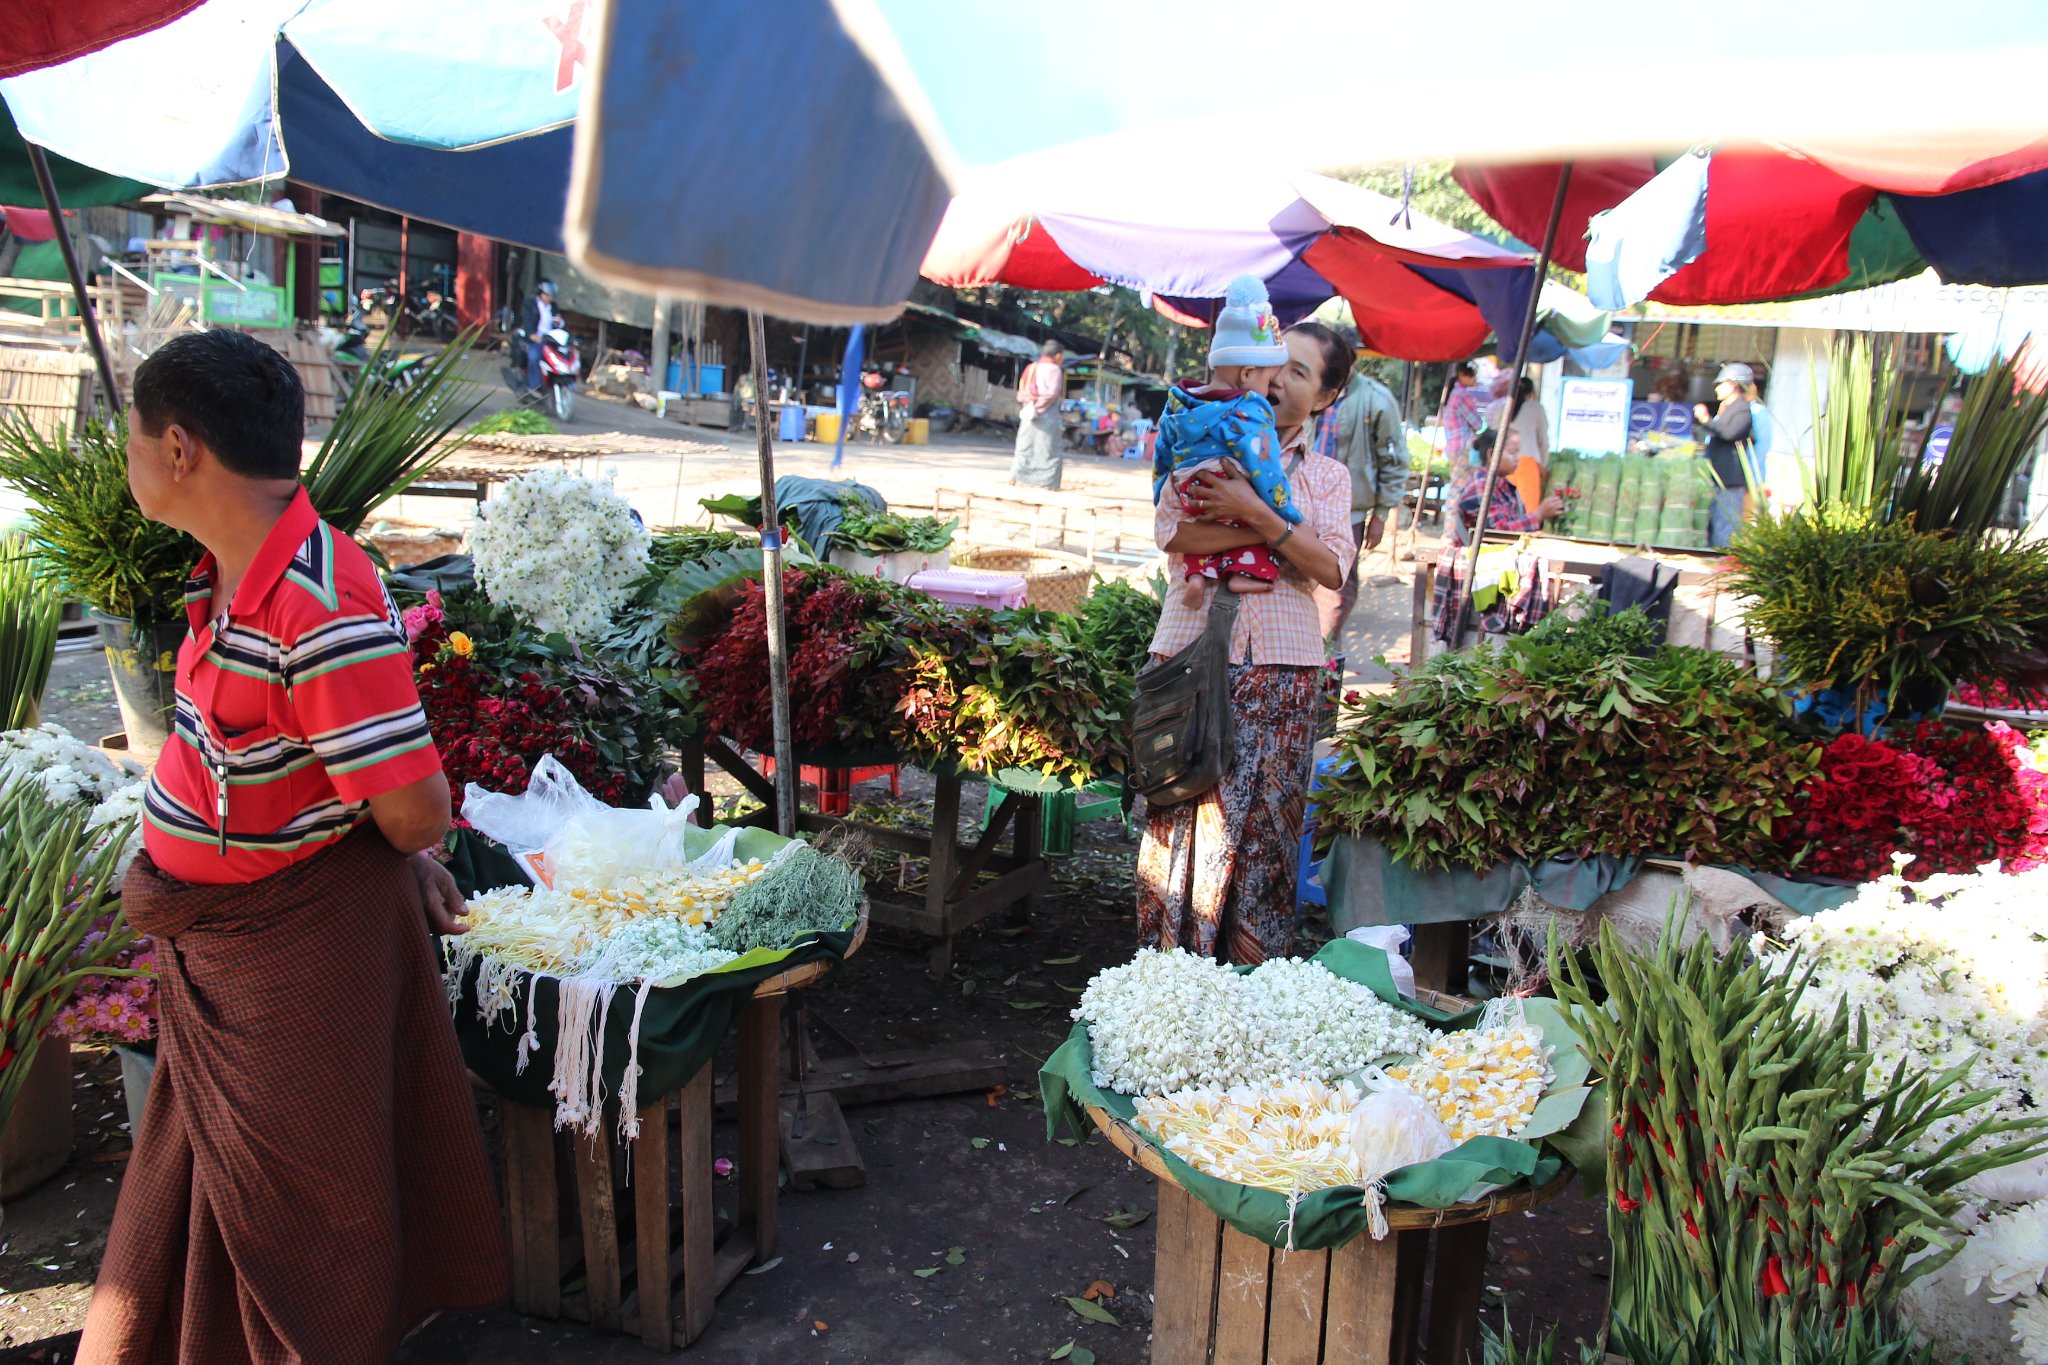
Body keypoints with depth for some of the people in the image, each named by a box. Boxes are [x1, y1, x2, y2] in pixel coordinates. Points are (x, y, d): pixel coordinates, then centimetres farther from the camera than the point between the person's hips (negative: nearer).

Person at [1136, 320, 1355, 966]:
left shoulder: (1328, 476, 14)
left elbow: (1332, 569, -4)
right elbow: (1170, 527, -9)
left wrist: (1256, 512, -15)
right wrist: (1275, 533, -11)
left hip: (1283, 667, 1)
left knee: (1266, 819, 1)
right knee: (1186, 809, -2)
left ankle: (1254, 977, 11)